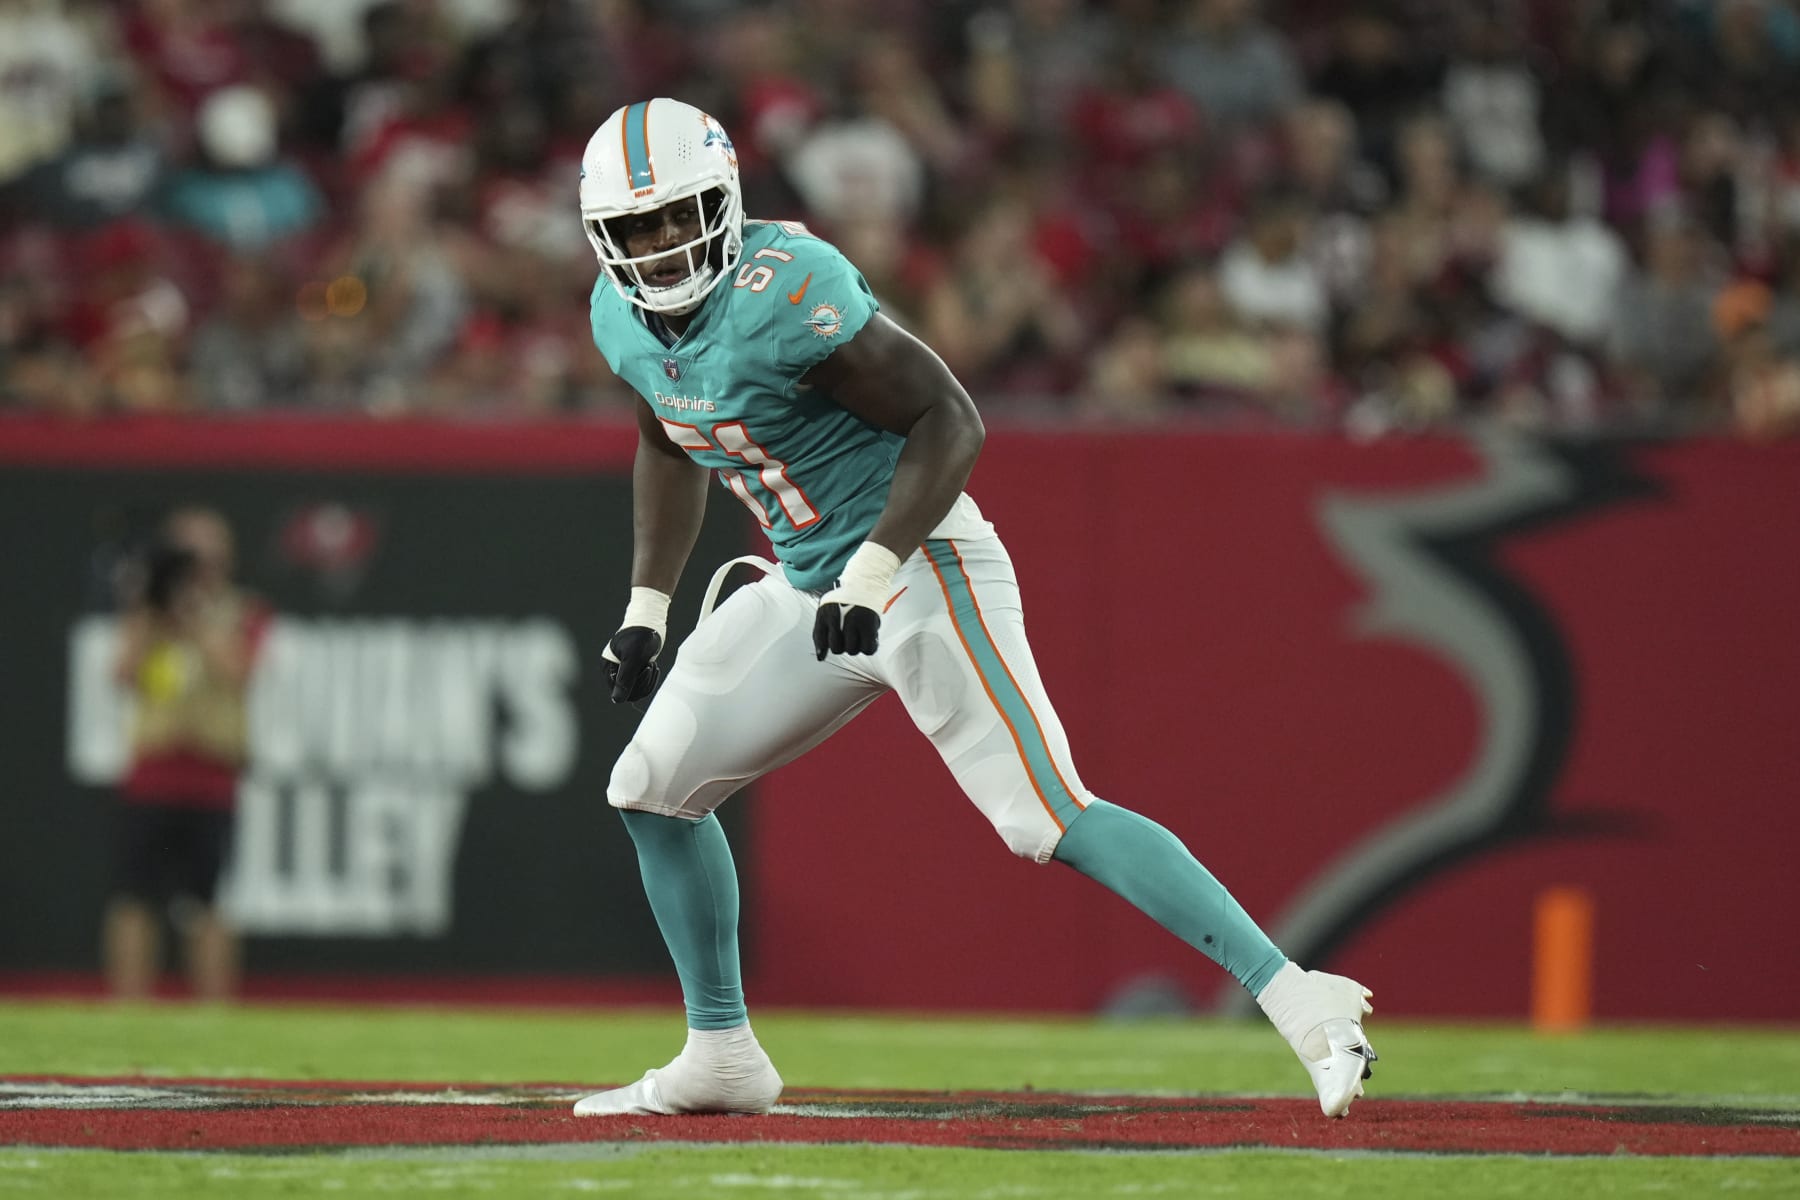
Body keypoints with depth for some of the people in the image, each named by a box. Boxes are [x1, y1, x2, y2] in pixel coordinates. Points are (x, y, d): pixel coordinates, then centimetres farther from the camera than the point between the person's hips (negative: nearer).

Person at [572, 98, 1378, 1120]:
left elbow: (949, 419, -22)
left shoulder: (784, 291, -23)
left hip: (919, 572, -9)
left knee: (1050, 820, -18)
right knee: (654, 788, 9)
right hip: (809, 587, 9)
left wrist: (872, 572, -29)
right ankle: (721, 1058, 23)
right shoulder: (624, 316, 3)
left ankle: (1299, 1001, -21)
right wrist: (647, 606, 15)